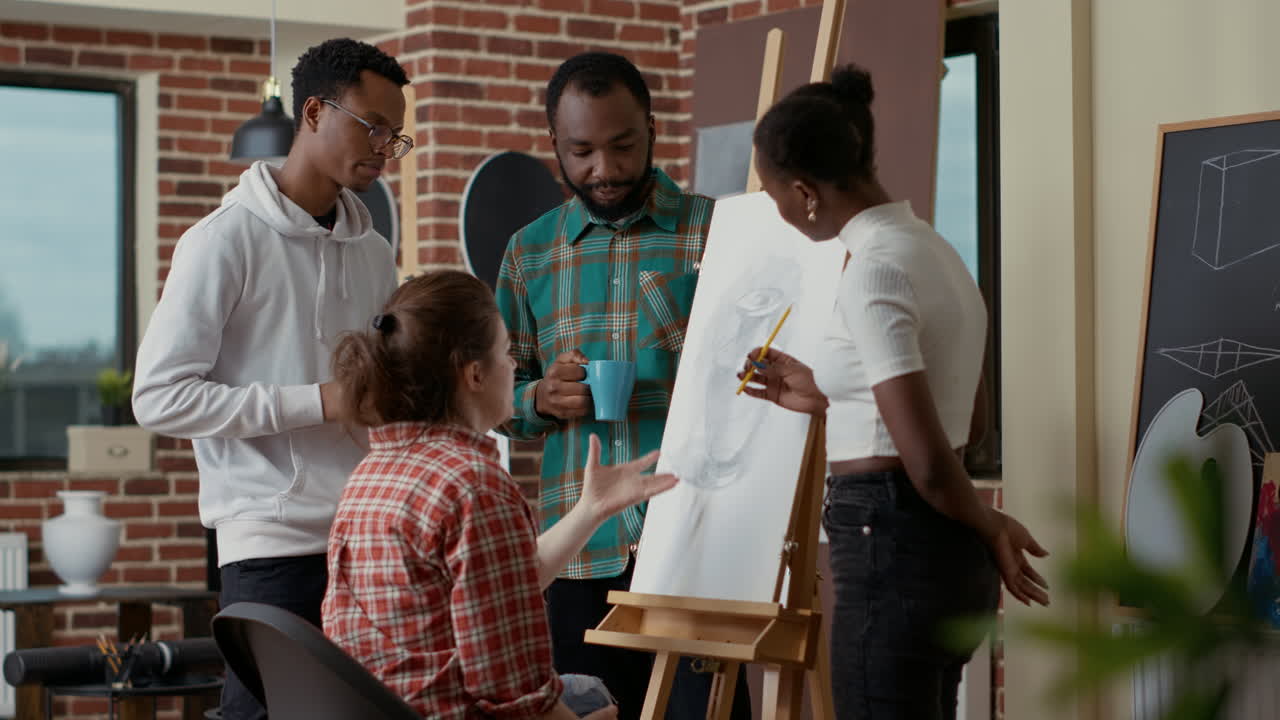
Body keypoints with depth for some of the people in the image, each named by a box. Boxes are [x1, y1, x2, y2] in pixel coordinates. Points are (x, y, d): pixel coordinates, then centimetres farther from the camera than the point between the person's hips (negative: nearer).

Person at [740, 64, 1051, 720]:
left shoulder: (874, 269, -18)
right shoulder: (931, 249, 12)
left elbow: (927, 462, -23)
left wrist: (990, 527, -4)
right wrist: (827, 398, 21)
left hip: (893, 548, -10)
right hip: (940, 546, 10)